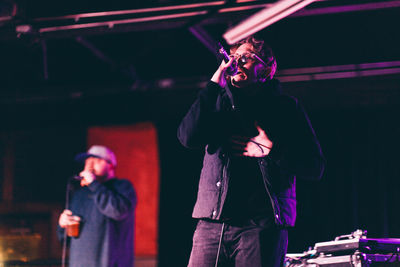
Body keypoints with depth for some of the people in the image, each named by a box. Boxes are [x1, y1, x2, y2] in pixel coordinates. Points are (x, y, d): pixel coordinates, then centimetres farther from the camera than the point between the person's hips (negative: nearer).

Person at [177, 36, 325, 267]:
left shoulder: (285, 107, 11)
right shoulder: (220, 102, 18)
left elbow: (315, 167, 7)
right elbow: (189, 137, -2)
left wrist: (272, 150, -8)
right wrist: (215, 84, -1)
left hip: (262, 224, -2)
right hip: (212, 222, 2)